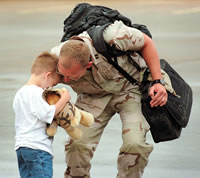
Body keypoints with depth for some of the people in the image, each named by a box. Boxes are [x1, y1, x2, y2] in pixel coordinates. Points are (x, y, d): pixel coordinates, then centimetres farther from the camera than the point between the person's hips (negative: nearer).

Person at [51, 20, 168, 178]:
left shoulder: (111, 37, -39)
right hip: (94, 97, 3)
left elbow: (146, 42, -17)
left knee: (135, 145, -21)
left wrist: (157, 82, -22)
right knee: (78, 144, -16)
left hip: (130, 87, -2)